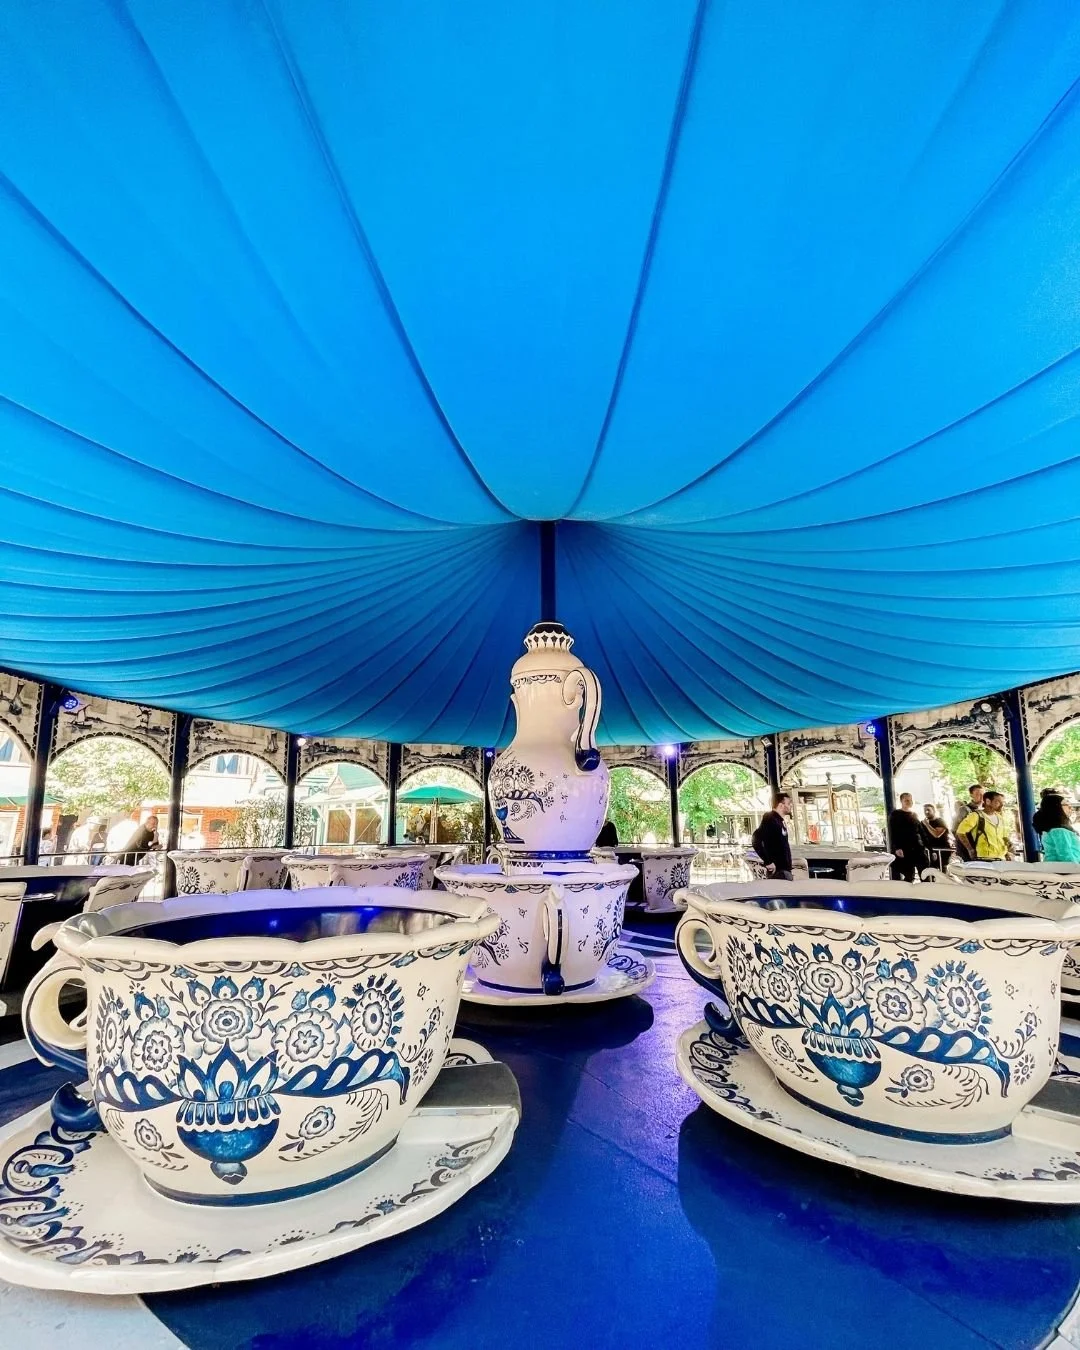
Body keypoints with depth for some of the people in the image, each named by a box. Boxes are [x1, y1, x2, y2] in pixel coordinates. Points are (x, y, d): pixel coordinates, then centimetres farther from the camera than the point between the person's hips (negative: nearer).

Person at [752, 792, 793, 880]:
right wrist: (768, 862, -25)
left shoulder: (781, 820, 13)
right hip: (778, 871, -10)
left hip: (785, 869, 10)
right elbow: (756, 841, -28)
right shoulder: (770, 820, -17)